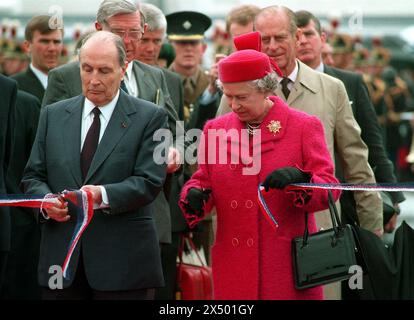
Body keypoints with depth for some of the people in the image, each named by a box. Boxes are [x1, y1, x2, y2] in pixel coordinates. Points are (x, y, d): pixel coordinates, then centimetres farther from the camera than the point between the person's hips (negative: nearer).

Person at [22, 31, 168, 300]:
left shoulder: (149, 117, 0)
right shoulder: (53, 115, 12)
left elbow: (149, 182, -8)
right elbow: (33, 176, 12)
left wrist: (103, 196, -24)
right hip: (61, 257, 3)